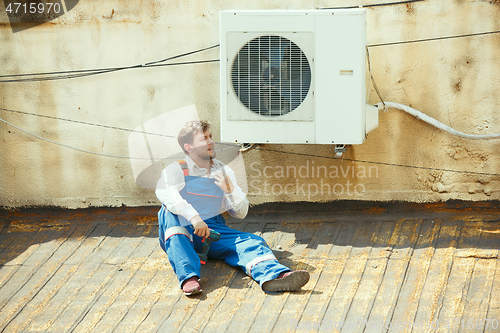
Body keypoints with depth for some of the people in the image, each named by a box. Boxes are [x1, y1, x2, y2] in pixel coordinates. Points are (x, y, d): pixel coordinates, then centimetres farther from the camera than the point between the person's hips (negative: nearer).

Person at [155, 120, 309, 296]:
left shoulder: (224, 172, 17)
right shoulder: (176, 170, 2)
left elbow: (241, 213, 16)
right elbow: (164, 192, -22)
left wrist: (230, 190, -6)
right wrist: (193, 217, -36)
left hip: (214, 230, 4)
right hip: (180, 233, -4)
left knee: (251, 242, -21)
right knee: (170, 215, -34)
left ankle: (273, 276, -54)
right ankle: (188, 277, -51)